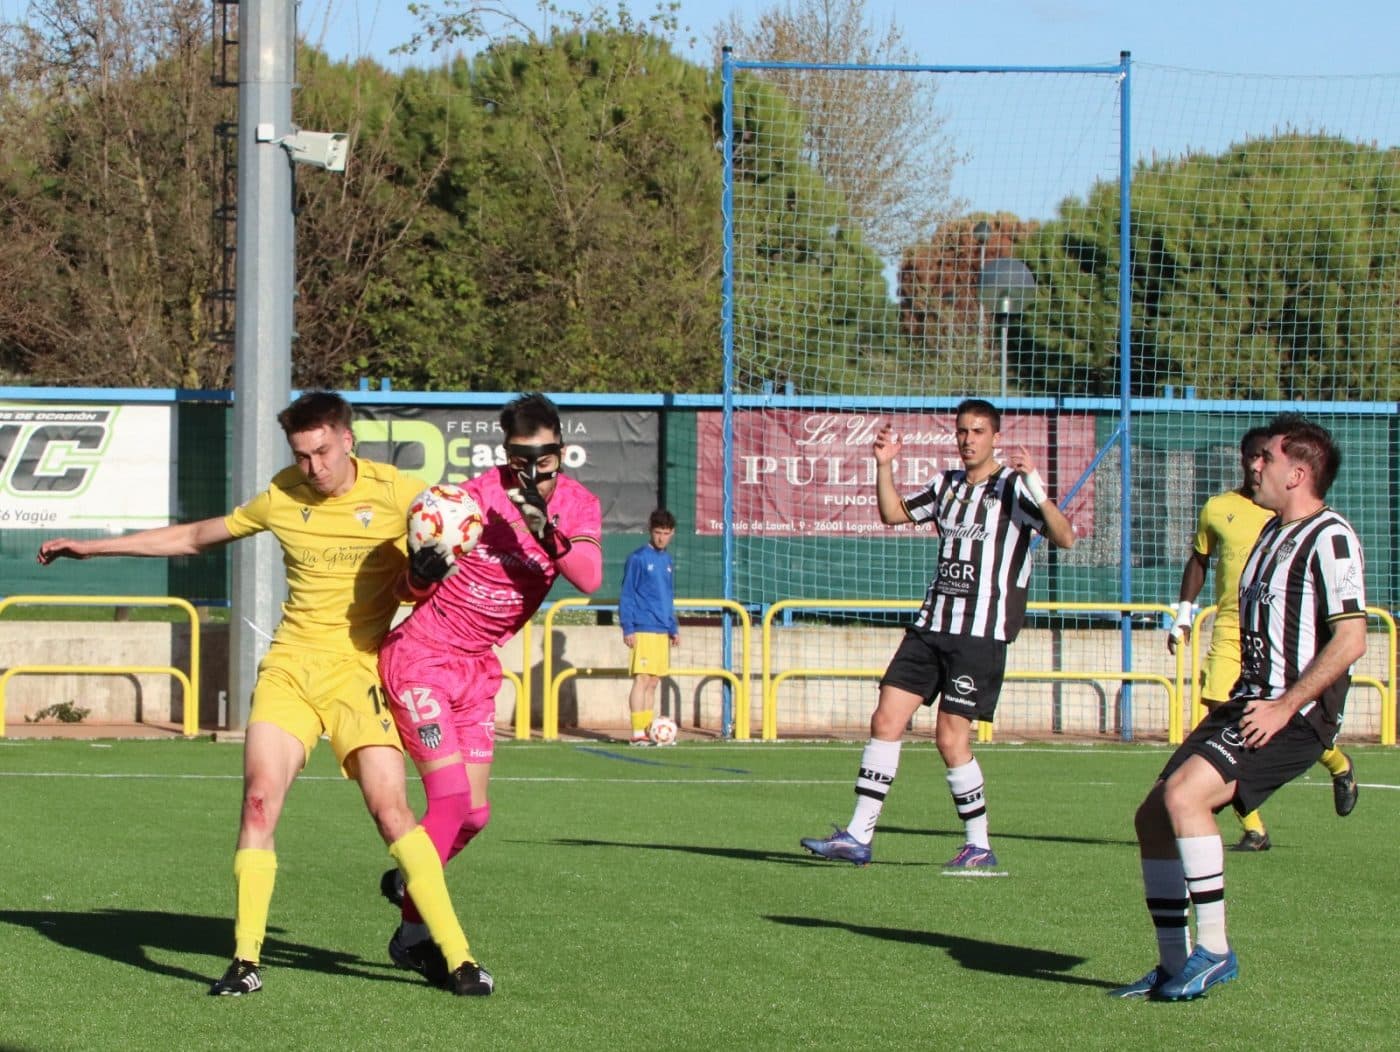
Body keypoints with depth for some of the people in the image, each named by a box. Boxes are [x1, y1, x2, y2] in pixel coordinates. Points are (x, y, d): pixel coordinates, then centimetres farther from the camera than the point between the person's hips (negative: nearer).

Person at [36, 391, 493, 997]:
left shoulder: (394, 493, -4)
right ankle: (246, 960, -7)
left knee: (391, 810, -15)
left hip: (357, 669, -3)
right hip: (288, 665, 3)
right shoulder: (281, 497, 6)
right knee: (260, 795, -13)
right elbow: (193, 537, 20)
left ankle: (457, 958, -10)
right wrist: (91, 547, 22)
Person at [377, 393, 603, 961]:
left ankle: (408, 881, 33)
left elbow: (589, 578, -23)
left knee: (474, 812, 6)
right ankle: (413, 930, -6)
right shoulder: (475, 498, -17)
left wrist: (546, 530, -38)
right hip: (421, 659, -6)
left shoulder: (579, 505, -4)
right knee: (451, 798, -16)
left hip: (478, 669, 6)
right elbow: (414, 590, -10)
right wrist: (422, 570, -33)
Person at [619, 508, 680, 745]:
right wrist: (628, 628, -12)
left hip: (662, 631, 7)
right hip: (643, 631, -7)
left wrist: (674, 629, 20)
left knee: (653, 682, 8)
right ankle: (637, 733, -13)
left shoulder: (668, 561, 16)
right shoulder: (638, 558, -5)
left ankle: (648, 730, 11)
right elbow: (626, 595, -6)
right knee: (642, 679, -11)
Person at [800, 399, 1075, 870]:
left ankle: (980, 845, 6)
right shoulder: (947, 485, 15)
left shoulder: (1012, 487, -6)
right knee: (886, 720, -1)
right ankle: (858, 836, 2)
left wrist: (1035, 487, -32)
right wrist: (884, 465, 13)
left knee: (951, 738, -9)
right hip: (931, 624, 6)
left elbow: (1064, 537, -17)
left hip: (982, 633, -6)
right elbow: (893, 513, 28)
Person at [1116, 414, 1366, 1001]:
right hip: (1249, 705, 10)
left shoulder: (1330, 538, -12)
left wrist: (1285, 707, -21)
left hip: (1294, 715, -10)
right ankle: (1175, 966, 11)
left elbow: (1350, 640, -20)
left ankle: (1213, 949, -19)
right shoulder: (1273, 531, 18)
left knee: (1183, 793, -27)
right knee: (1153, 818, 4)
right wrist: (1247, 702, 19)